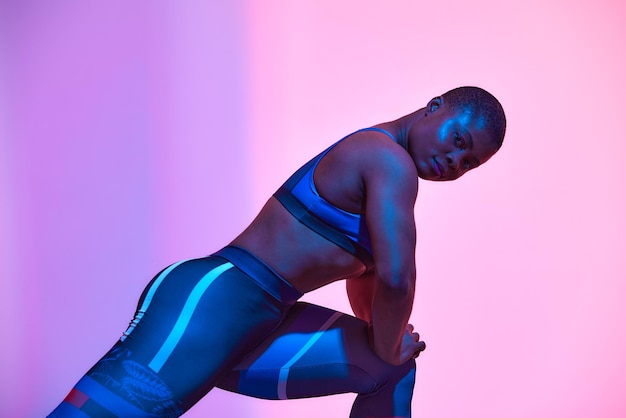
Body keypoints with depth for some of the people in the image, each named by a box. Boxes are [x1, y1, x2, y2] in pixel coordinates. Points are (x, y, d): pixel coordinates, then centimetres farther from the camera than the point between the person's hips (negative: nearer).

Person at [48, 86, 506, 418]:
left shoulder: (377, 166, 20)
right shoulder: (390, 161, -11)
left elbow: (365, 266, 32)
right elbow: (396, 277, -22)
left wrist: (384, 339, 25)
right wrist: (386, 347, -4)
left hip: (253, 329, 10)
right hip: (206, 306, -10)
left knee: (394, 370, 17)